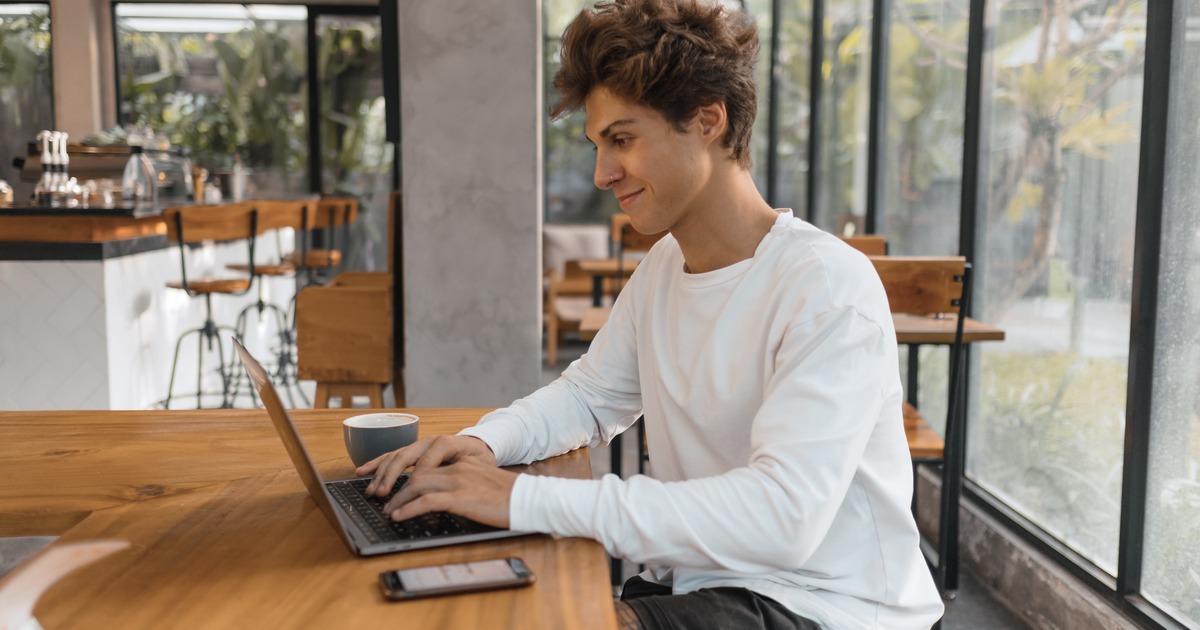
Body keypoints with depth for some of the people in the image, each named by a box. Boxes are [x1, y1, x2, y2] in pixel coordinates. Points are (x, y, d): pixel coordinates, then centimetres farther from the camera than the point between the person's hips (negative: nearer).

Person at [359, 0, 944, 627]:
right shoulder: (662, 267, 6)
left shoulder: (829, 288, -21)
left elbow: (782, 517, -31)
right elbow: (589, 394, 19)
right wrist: (485, 442, -4)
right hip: (694, 579, 7)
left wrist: (529, 499, -33)